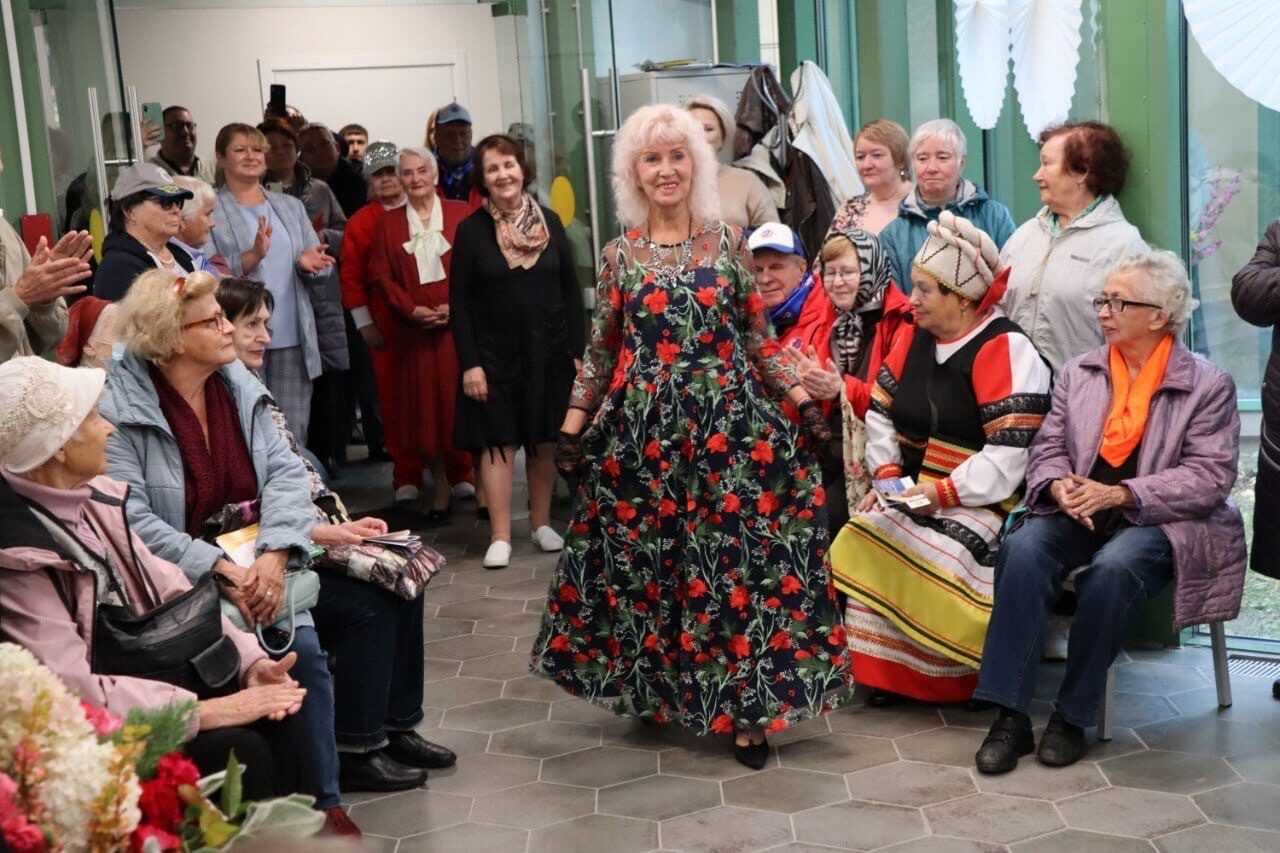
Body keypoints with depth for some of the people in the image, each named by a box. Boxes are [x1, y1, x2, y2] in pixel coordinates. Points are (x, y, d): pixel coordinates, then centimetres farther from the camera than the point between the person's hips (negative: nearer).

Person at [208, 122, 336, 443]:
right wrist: (252, 257, -24)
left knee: (294, 434, 6)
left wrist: (309, 264, -7)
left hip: (294, 338, 4)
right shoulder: (212, 211, 0)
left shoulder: (291, 206, 16)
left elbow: (320, 272, 15)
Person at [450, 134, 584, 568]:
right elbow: (460, 302, -4)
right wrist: (470, 363, -10)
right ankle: (500, 536, 3)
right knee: (498, 443, -2)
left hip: (548, 352, 2)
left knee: (544, 440, 9)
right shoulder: (471, 230, -3)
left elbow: (571, 290, 5)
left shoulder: (549, 221, 3)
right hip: (495, 354, -2)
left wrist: (576, 351, 0)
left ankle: (541, 523, 22)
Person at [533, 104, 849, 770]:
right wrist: (571, 431, 3)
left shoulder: (729, 242, 4)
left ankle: (746, 708, 7)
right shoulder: (620, 255, 5)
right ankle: (654, 689, 26)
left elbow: (758, 337, 6)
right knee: (646, 564, 8)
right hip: (643, 434, 1)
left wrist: (804, 402, -1)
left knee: (738, 564, -1)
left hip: (729, 425, -1)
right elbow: (600, 353, 8)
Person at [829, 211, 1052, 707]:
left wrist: (944, 492, -23)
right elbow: (880, 410, 14)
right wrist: (886, 473, -1)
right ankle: (883, 671, -5)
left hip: (978, 501, -7)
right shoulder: (916, 337, 12)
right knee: (856, 545, -17)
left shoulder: (1004, 350, -13)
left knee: (925, 556, -30)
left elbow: (1010, 454, -19)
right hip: (912, 492, 7)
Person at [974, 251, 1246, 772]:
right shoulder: (1078, 373, 12)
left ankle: (1072, 717, -20)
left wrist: (1119, 494, -20)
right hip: (1080, 514, 4)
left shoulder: (1209, 385, 0)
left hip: (1162, 521, -3)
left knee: (1112, 568, -36)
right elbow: (1048, 449, 11)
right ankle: (1010, 716, -27)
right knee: (1023, 548, -28)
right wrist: (1060, 485, -14)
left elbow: (1209, 476, -9)